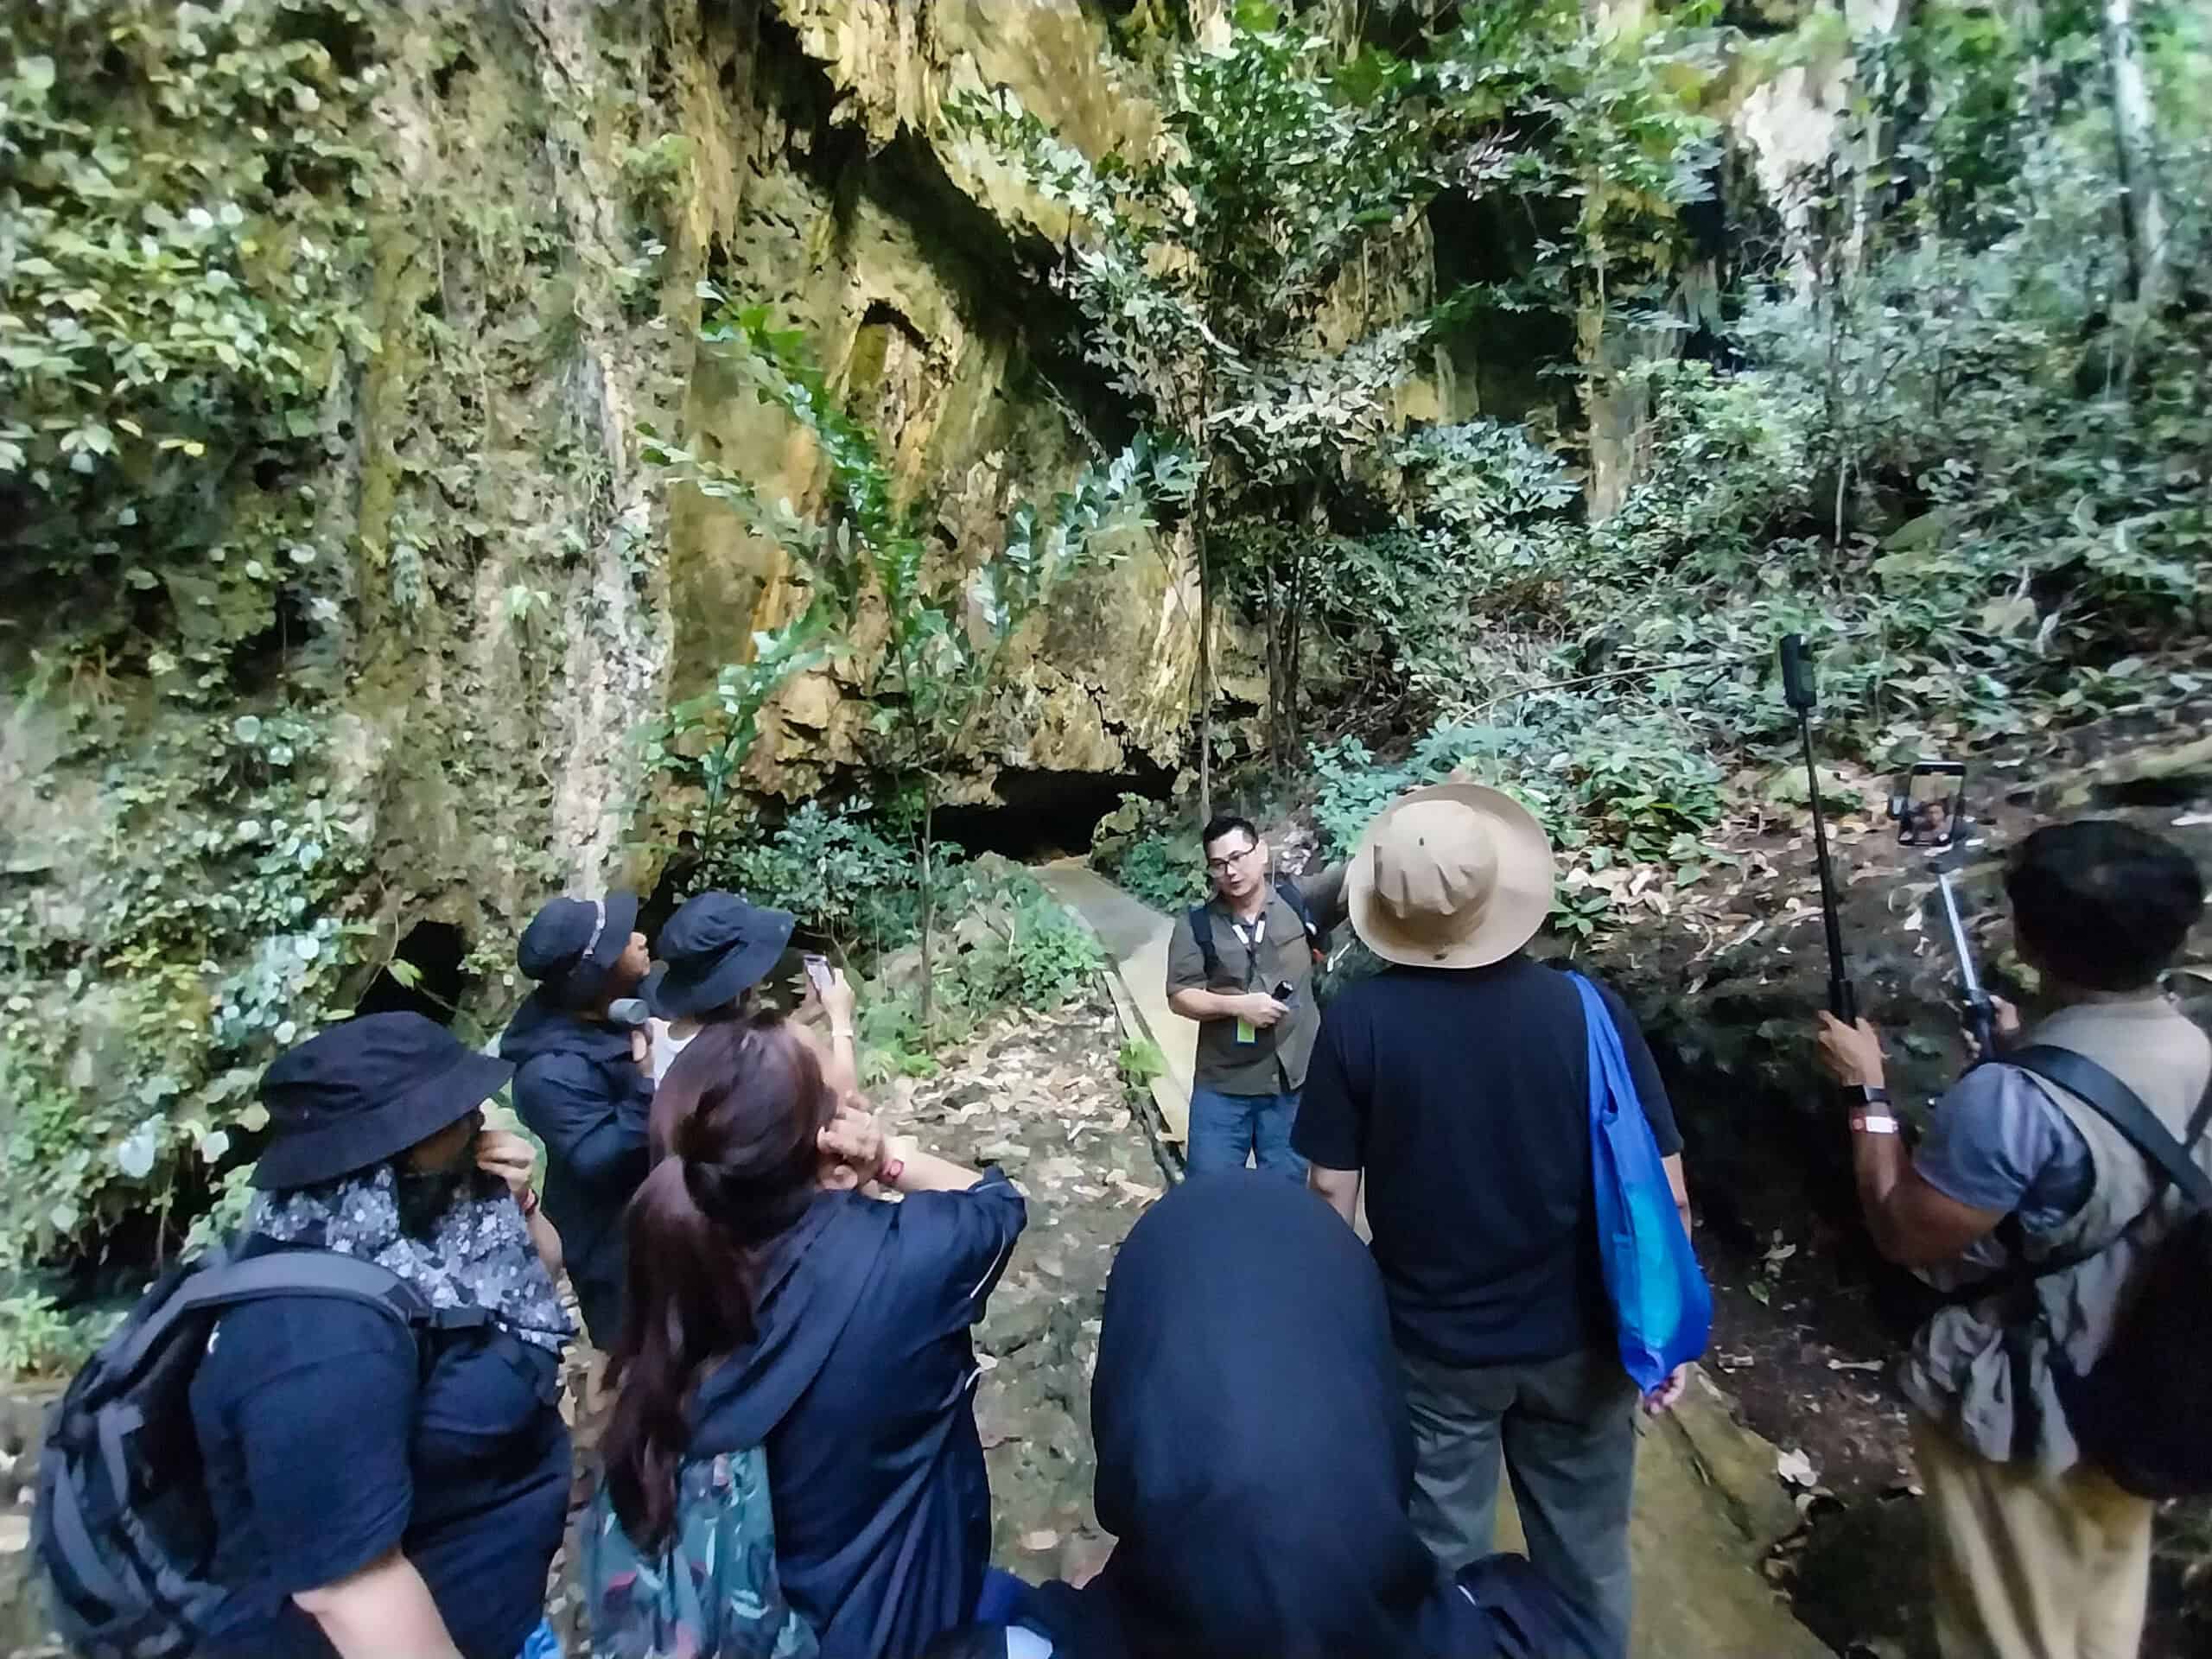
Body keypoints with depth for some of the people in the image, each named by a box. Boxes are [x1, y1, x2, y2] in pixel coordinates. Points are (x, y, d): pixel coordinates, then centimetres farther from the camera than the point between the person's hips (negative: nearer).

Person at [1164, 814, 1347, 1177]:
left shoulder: (1300, 902, -2)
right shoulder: (1195, 925, -2)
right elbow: (1180, 997, -5)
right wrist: (1236, 1005, -19)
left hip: (1292, 1083, 0)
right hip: (1222, 1087, 0)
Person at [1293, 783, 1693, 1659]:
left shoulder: (1357, 1020, -19)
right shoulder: (1586, 1008, -16)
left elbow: (1331, 1194, -11)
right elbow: (1662, 1191, -11)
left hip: (1430, 1341, -1)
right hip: (1575, 1338, 2)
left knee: (1442, 1560, 20)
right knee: (1586, 1559, 24)